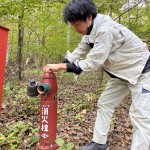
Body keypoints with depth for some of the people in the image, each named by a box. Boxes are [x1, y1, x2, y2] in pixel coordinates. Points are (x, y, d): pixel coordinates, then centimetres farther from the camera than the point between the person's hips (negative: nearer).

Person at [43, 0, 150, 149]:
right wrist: (57, 66, -8)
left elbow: (92, 63, -30)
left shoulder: (106, 30, -32)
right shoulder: (92, 31, -2)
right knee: (104, 104, 9)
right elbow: (78, 53, 3)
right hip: (121, 73, 9)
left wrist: (61, 66, -26)